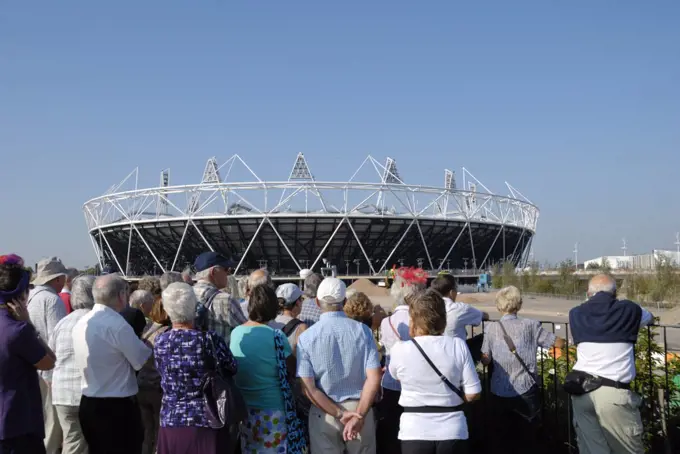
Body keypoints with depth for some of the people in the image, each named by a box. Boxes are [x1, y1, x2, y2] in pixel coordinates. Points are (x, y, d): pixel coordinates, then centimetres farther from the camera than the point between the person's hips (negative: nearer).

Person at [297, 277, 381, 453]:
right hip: (360, 408, 1)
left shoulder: (306, 337, -7)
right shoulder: (362, 330, -6)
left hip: (324, 413, -1)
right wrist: (359, 415, -15)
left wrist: (339, 414, -11)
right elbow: (374, 378, -13)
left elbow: (308, 388, -12)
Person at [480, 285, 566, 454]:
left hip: (499, 392, 1)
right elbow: (560, 343, 1)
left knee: (502, 438, 14)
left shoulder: (490, 328, -2)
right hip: (526, 390, -1)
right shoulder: (530, 325, -4)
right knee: (529, 437, 12)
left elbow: (485, 360, -3)